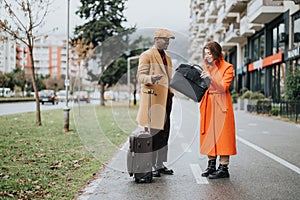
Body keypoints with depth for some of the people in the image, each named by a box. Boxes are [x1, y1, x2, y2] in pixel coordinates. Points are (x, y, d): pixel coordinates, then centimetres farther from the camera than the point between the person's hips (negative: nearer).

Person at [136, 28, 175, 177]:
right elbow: (140, 76, -12)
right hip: (152, 98, -8)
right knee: (152, 133, -7)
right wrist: (151, 78, -32)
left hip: (165, 99, 8)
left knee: (164, 133, 9)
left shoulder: (167, 58, 22)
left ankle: (160, 164, 17)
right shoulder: (147, 55, -3)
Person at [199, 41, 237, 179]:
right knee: (209, 134, 6)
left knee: (221, 134, -6)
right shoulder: (207, 67, 16)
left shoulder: (227, 67, -3)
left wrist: (211, 78, -25)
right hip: (208, 103, 6)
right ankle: (211, 165, 14)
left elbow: (224, 87, -14)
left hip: (221, 104, -6)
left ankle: (224, 168, -2)